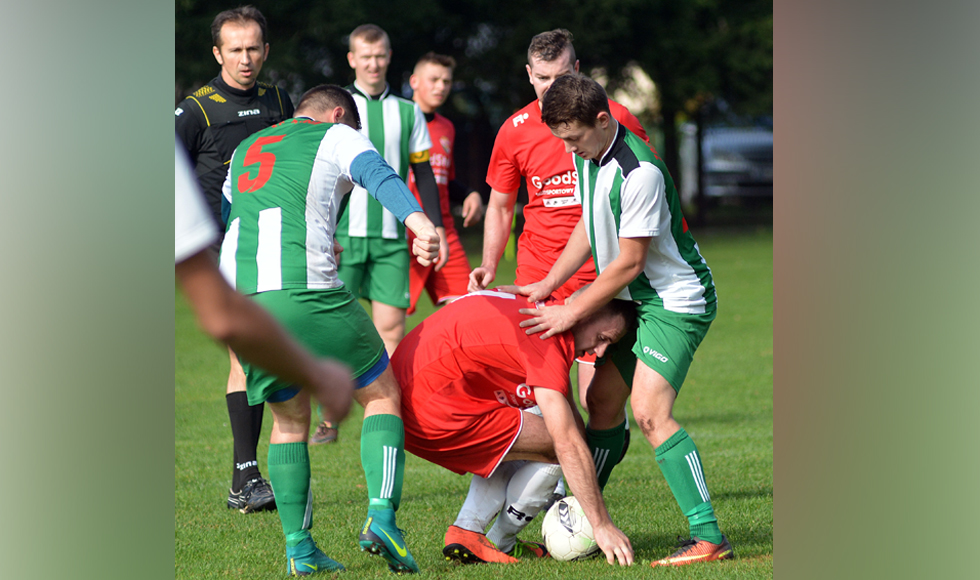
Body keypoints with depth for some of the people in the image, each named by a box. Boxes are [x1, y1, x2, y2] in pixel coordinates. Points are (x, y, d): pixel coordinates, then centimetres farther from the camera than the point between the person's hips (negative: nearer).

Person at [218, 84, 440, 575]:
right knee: (382, 395, 10)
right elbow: (378, 175, -9)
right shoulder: (336, 136, 13)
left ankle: (299, 548, 12)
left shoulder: (244, 151, 30)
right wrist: (418, 221, -28)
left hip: (236, 300, 5)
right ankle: (381, 515, -8)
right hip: (304, 291, -5)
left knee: (289, 419, 20)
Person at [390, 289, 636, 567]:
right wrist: (602, 525, -15)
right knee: (555, 447, -6)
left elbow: (573, 421, 21)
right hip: (434, 412, -10)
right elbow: (568, 442, -18)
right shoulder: (545, 336, -16)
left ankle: (466, 531, 10)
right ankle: (500, 544, 7)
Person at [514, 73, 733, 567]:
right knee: (602, 402, 10)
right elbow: (589, 226, 18)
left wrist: (571, 313, -14)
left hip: (676, 300, -9)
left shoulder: (640, 171, -26)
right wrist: (547, 284, 11)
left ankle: (708, 536, -22)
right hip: (635, 300, 9)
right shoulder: (586, 155, 3)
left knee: (649, 412, -21)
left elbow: (628, 262, -22)